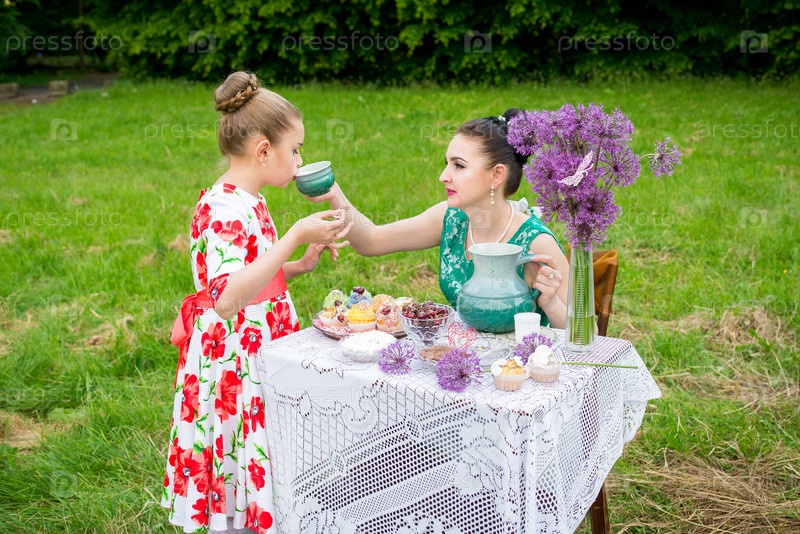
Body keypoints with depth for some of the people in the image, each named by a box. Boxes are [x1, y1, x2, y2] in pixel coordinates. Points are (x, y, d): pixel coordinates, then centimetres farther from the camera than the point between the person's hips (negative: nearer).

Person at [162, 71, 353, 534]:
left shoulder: (244, 201, 10)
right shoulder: (228, 209, -21)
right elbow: (226, 298, -35)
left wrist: (300, 265, 8)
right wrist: (295, 236, -35)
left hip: (255, 357, 10)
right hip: (234, 364, -10)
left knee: (251, 489, 18)